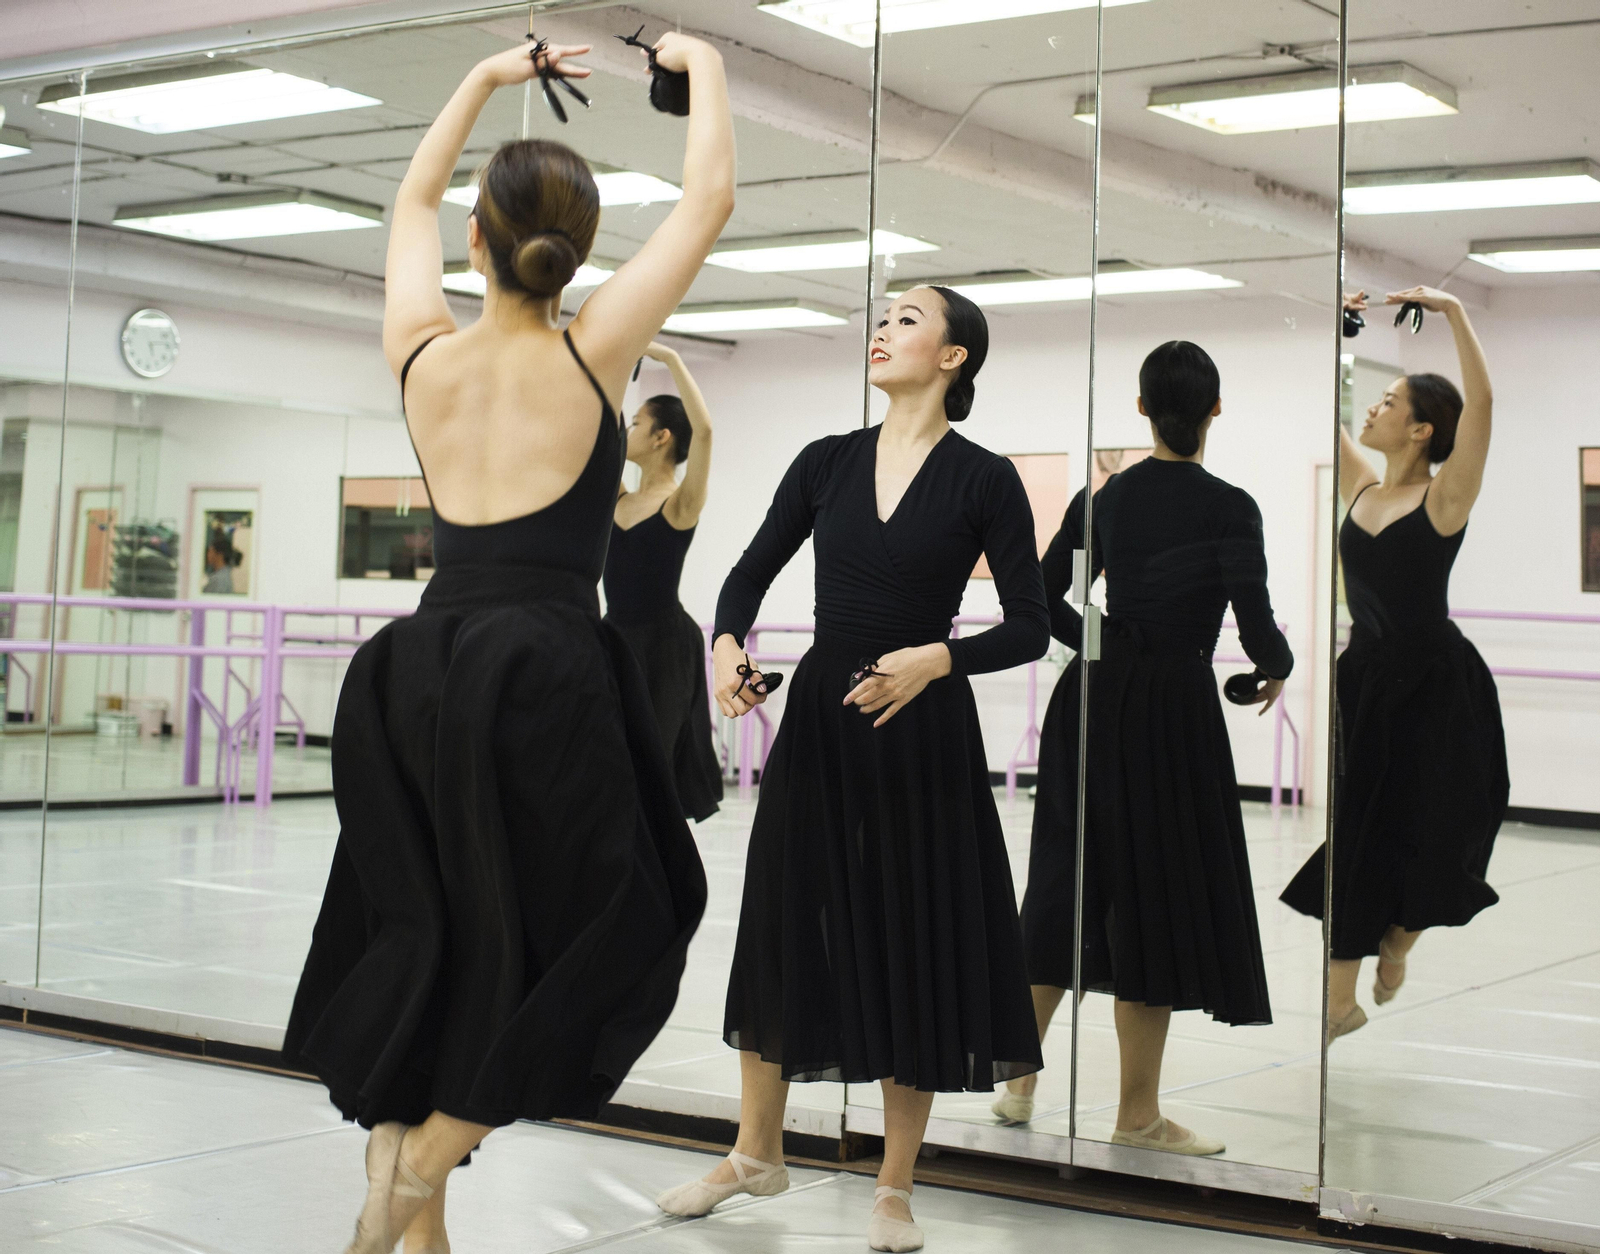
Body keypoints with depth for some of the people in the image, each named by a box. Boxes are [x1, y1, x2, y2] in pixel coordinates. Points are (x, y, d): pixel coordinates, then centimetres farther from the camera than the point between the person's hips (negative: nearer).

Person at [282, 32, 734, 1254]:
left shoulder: (424, 352, 6)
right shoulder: (590, 354, -4)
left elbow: (414, 202, 26)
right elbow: (710, 194, 4)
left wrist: (485, 80, 33)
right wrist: (704, 66, 18)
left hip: (419, 672, 5)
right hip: (544, 670, -5)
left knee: (422, 943, 14)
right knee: (602, 926, 7)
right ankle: (425, 1155, -2)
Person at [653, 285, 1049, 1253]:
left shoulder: (984, 479, -5)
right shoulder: (828, 462, 6)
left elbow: (1031, 628, -6)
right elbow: (754, 571, 13)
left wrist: (937, 657, -22)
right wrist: (726, 645, -6)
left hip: (922, 729, -4)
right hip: (819, 717, 4)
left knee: (914, 943, 3)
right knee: (783, 927, 11)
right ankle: (757, 1152, 30)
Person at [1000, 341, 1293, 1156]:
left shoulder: (1102, 499, 5)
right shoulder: (1227, 508, -11)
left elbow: (1043, 602, 9)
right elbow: (1257, 628, -14)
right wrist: (1276, 671, 7)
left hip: (1092, 694, 5)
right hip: (1173, 702, -5)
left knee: (1070, 885, 15)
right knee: (1158, 895, 4)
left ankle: (1017, 1080, 22)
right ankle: (1137, 1114, 12)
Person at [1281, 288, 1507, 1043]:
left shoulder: (1444, 497, -10)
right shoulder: (1361, 487, 6)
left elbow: (1481, 401, -22)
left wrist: (1453, 312, -24)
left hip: (1435, 684, -5)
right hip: (1365, 676, 5)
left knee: (1427, 831, 5)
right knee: (1354, 830, 6)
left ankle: (1398, 939, 35)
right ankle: (1341, 997, 13)